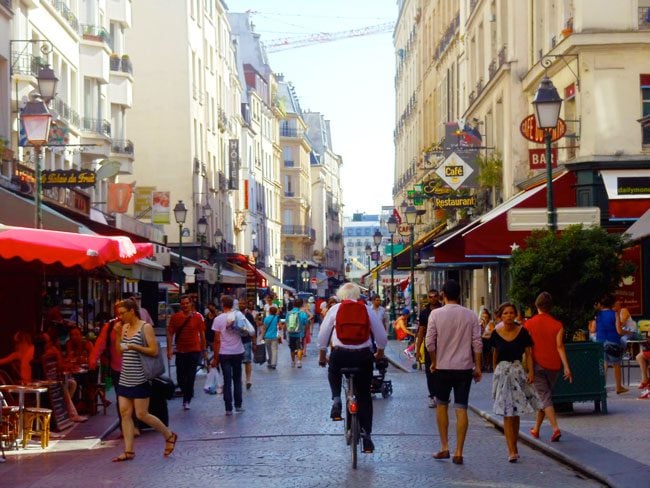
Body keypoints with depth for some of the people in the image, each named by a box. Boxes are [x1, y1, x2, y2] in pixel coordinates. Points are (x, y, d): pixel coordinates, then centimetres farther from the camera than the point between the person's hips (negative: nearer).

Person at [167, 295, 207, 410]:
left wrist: (203, 349, 4)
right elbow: (170, 333, -1)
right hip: (180, 351, 2)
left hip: (194, 351, -2)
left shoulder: (198, 317, -4)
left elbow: (202, 334, 3)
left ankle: (187, 400, 7)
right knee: (180, 378, 8)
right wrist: (169, 349, -10)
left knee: (190, 377, -3)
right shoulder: (175, 317, -2)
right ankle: (188, 394, 32)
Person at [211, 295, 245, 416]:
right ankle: (238, 405, 18)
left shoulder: (218, 319, -10)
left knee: (227, 381, 2)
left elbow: (217, 340, -9)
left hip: (224, 353, -2)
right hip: (238, 352, 2)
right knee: (237, 379, 16)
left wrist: (215, 358, -3)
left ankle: (228, 408, 1)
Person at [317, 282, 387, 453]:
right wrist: (380, 352, 27)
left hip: (340, 355, -1)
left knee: (333, 371, 35)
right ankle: (366, 435, 7)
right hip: (363, 356, 1)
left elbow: (323, 334, 6)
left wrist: (322, 355, 19)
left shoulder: (335, 309, 3)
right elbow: (381, 335, 9)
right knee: (364, 396, 11)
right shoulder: (367, 309, 5)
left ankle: (336, 399, 10)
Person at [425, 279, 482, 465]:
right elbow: (477, 343, -2)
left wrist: (434, 362, 9)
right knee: (461, 409, 2)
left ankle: (444, 447, 13)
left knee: (441, 405, 15)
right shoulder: (470, 315, -1)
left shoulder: (436, 314, -6)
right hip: (465, 367, 1)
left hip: (443, 367, -1)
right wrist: (477, 367, 6)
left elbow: (430, 342, -6)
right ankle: (458, 452, 1)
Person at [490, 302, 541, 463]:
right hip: (502, 373, 0)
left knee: (515, 414, 8)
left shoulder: (522, 332, -2)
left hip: (518, 372, 1)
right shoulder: (496, 334, 0)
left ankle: (513, 447, 20)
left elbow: (528, 354, 2)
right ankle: (512, 451, -8)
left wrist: (531, 371, -8)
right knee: (507, 414, -6)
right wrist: (495, 372, 14)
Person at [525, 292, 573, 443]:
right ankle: (536, 429, 26)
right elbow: (560, 347, -8)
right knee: (544, 396, 17)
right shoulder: (557, 325, -2)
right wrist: (566, 367, -10)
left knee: (545, 398, -4)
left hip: (537, 364, -3)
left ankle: (555, 428, -22)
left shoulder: (529, 324, -4)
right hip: (553, 365, 3)